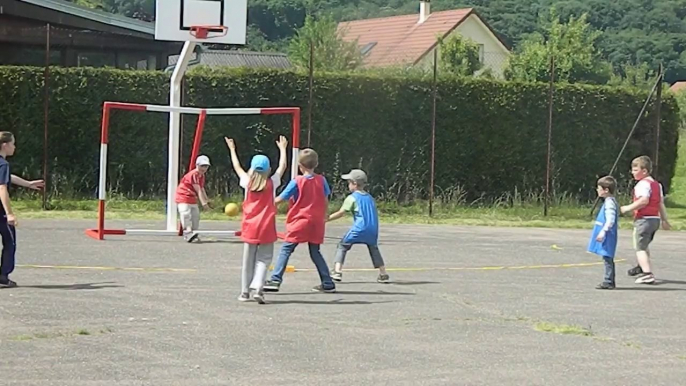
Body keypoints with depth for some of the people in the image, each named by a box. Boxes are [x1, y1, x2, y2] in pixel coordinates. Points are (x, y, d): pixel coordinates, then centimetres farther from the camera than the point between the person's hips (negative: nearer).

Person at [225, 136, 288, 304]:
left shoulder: (248, 183, 1)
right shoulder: (272, 183, -2)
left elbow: (237, 167, 16)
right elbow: (283, 166, 10)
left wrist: (232, 149, 30)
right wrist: (282, 148, 24)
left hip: (250, 227, 2)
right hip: (266, 228, -2)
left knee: (248, 260, 10)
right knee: (263, 259, -1)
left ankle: (245, 291, 15)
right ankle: (257, 287, -19)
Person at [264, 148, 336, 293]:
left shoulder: (297, 182, -10)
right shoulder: (321, 180, 1)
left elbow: (281, 199, -5)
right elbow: (325, 201, 8)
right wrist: (323, 217, 22)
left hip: (299, 222, -4)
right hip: (316, 223, 4)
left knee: (285, 250, -1)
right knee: (315, 253, 15)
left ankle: (275, 280, -11)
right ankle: (328, 284, 15)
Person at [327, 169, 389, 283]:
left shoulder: (352, 198, 0)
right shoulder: (369, 197, 19)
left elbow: (341, 213, -5)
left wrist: (327, 218, 1)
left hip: (359, 228, -5)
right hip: (373, 229, 5)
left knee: (343, 245, 5)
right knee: (373, 248, 24)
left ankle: (337, 271, -8)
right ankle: (383, 274, 18)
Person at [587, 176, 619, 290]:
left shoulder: (609, 203, -15)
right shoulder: (610, 201, 17)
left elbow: (610, 220, -25)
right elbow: (611, 220, 25)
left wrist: (603, 231, -30)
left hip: (607, 236, -11)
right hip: (607, 236, 11)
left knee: (607, 258, -9)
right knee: (608, 259, 12)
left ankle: (608, 282, -10)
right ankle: (609, 281, 16)